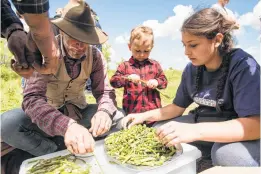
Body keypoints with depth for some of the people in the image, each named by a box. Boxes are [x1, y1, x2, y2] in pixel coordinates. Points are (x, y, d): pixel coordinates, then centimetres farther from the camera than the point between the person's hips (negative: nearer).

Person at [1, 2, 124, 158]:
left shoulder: (95, 56, -10)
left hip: (78, 114, 3)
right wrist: (67, 126, -51)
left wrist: (104, 111, -37)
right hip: (47, 119, -2)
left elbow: (105, 91, -12)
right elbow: (32, 98, -32)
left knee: (117, 117, -19)